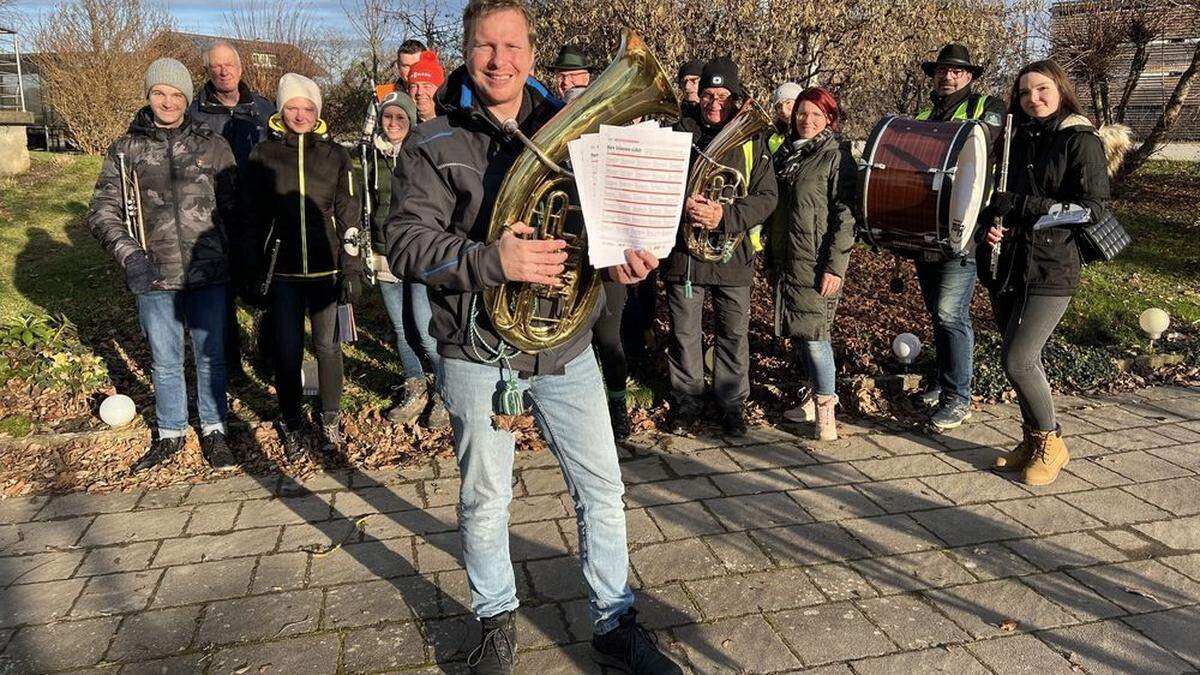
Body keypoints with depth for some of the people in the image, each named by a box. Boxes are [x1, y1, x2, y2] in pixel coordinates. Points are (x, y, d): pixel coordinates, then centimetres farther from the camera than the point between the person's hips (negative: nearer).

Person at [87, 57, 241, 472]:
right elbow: (102, 210, 2)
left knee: (210, 357, 10)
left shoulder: (212, 145, 2)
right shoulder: (126, 150, 3)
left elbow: (233, 206, 5)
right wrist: (128, 252, -15)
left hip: (208, 273, -1)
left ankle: (213, 431, 27)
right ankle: (170, 434, 31)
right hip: (153, 277, 1)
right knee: (165, 361, 14)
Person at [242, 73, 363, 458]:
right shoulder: (263, 155, 2)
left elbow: (349, 217, 3)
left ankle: (331, 418, 26)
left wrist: (352, 269, -3)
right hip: (283, 271, 0)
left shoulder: (335, 155, 3)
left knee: (327, 345, 6)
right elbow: (255, 217, 5)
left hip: (327, 268, 0)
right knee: (287, 351, 4)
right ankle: (291, 424, 22)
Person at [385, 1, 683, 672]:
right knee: (485, 500, 11)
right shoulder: (434, 143, -4)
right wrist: (491, 261, -26)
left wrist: (624, 253, -14)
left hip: (566, 346, 3)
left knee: (603, 491, 8)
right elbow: (406, 244, -11)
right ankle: (497, 620, 36)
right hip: (478, 351, -2)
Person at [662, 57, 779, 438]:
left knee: (734, 334, 8)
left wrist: (724, 215, -18)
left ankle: (732, 403, 24)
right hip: (683, 250, 0)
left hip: (733, 253, 0)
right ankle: (687, 400, 25)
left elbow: (767, 197, -2)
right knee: (684, 333, 9)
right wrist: (682, 206, -19)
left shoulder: (751, 141, 3)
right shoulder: (679, 134, 4)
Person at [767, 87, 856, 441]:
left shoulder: (836, 155, -6)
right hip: (785, 259, 7)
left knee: (813, 332, -9)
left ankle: (826, 407, 2)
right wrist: (771, 254, 15)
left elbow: (845, 214, -12)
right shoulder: (787, 152, 14)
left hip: (815, 262, -7)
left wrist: (835, 266, -19)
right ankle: (815, 392, 27)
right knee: (797, 330, 12)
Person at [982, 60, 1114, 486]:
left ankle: (1050, 443, 9)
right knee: (1019, 359, 11)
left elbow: (1092, 208, -11)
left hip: (1050, 269, -6)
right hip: (1006, 266, 6)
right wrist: (992, 223, -1)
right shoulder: (1017, 139, 14)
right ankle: (1032, 440, 26)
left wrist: (1024, 205, -18)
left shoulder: (1081, 141, -4)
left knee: (1018, 359, -12)